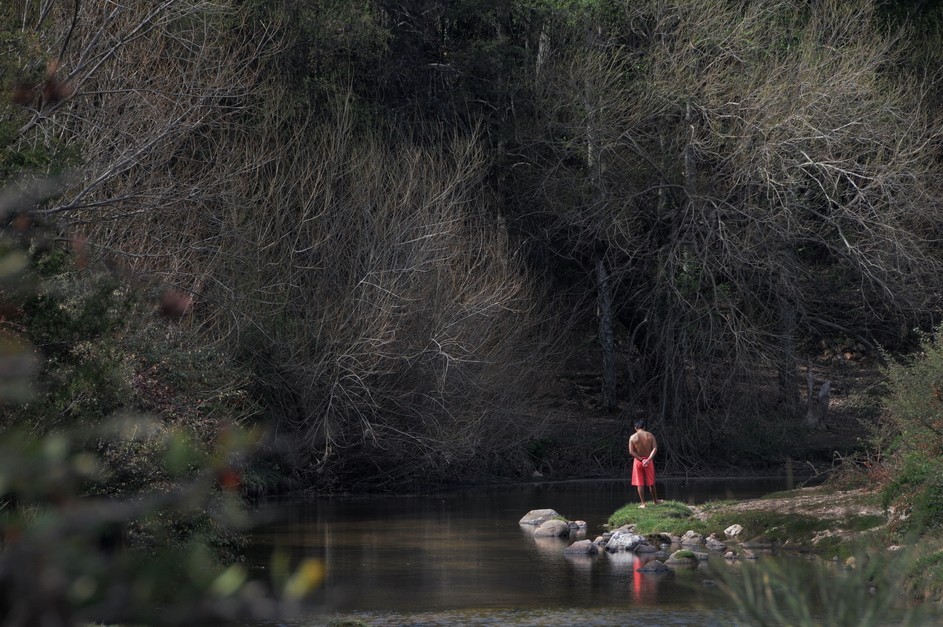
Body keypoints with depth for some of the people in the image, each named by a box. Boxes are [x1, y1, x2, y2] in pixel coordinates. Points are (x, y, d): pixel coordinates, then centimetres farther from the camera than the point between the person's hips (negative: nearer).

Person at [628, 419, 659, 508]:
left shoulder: (633, 437, -4)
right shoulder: (650, 435, -1)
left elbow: (631, 452, -12)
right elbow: (655, 448, -10)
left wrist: (641, 459, -13)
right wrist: (648, 459, -19)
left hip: (638, 461, -2)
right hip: (648, 460, 2)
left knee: (640, 484, 4)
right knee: (651, 483, 16)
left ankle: (643, 503, 2)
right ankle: (655, 500, 29)